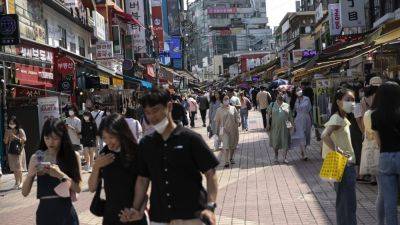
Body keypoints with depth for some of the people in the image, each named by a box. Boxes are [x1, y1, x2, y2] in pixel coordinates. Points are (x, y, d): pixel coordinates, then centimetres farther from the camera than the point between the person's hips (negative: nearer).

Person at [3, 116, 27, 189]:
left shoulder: (20, 131, -5)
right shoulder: (7, 131, 5)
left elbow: (24, 140, -8)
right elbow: (5, 142, 4)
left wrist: (15, 137, -17)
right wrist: (8, 135, -12)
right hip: (11, 151, 4)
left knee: (19, 167, -8)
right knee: (14, 168, 6)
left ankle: (20, 182, -3)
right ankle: (16, 182, 13)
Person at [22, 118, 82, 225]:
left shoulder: (73, 156, -3)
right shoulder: (36, 157, -1)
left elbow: (78, 188, -7)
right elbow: (25, 192, 0)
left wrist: (61, 175, -21)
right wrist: (30, 175, -18)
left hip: (66, 211, -1)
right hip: (45, 211, 1)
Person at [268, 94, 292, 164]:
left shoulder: (287, 105, 7)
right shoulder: (272, 105, 3)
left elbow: (290, 116, 12)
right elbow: (269, 115, 5)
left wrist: (293, 124, 8)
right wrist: (268, 124, -3)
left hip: (285, 127, 1)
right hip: (275, 127, -1)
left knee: (285, 142, 1)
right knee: (275, 142, 6)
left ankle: (285, 157, 13)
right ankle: (276, 157, 23)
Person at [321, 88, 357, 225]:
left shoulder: (343, 118, 13)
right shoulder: (337, 118, -16)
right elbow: (325, 136, -31)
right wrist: (337, 151, -26)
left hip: (348, 165, 10)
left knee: (343, 202, 16)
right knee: (347, 204, -5)